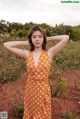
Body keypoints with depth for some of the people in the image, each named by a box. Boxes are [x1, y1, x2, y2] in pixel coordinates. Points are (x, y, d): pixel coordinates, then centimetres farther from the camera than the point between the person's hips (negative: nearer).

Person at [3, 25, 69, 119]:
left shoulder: (49, 53, -10)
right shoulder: (27, 54, -6)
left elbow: (66, 38, -20)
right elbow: (6, 45, -6)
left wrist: (48, 39, -7)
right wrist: (26, 43, -4)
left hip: (43, 90, -1)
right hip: (30, 89, 2)